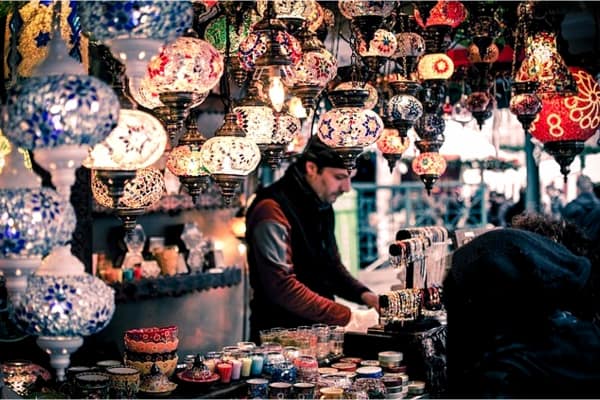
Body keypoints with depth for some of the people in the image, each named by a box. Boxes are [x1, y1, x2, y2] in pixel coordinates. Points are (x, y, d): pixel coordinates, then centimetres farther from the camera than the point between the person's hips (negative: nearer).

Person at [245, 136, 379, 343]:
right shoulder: (272, 210, -15)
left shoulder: (322, 206, 12)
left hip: (319, 332, 8)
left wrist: (363, 294, 5)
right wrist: (347, 317, -21)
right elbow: (282, 287, -22)